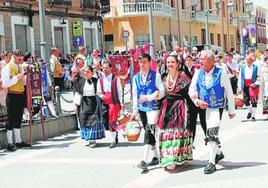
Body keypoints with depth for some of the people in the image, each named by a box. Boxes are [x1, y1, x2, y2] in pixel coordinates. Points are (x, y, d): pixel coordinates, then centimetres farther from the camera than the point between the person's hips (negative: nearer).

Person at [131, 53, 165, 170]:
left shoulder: (156, 75, -4)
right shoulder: (136, 77, 10)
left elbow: (162, 92, -8)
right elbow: (135, 95, 12)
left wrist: (148, 97, -17)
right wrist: (134, 112, 10)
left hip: (153, 108, -5)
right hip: (142, 108, 5)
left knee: (149, 132, -14)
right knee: (149, 133, 12)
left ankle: (144, 160, -18)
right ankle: (156, 157, 23)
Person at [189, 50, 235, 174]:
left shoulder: (221, 74, -10)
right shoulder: (198, 73, 1)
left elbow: (229, 93, -3)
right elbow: (191, 89, 8)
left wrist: (231, 110, 1)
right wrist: (197, 101, -10)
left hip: (216, 108, -5)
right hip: (202, 107, 5)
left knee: (212, 133, -16)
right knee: (209, 133, 16)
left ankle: (212, 163, -10)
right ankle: (218, 153, 40)